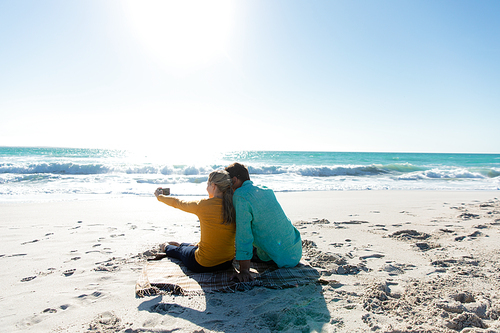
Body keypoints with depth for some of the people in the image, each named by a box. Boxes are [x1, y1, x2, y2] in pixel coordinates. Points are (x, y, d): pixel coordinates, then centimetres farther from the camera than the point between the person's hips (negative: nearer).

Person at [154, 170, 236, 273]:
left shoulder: (202, 205, -20)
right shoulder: (235, 206, -7)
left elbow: (178, 203, 0)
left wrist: (159, 196, 20)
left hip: (203, 265, -4)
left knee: (179, 250, 30)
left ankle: (167, 248, 62)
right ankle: (180, 245, 65)